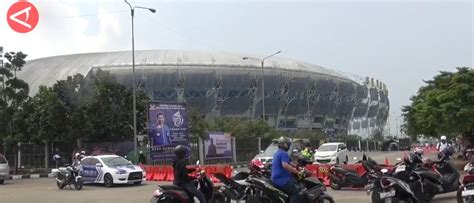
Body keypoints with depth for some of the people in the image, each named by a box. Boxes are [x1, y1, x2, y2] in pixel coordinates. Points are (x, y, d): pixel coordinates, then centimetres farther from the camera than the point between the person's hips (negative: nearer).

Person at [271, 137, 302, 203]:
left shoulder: (277, 153, 20)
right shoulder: (283, 153, -14)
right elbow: (285, 165, -31)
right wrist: (296, 171, -24)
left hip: (276, 179, 11)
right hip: (282, 180, -11)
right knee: (295, 193, -14)